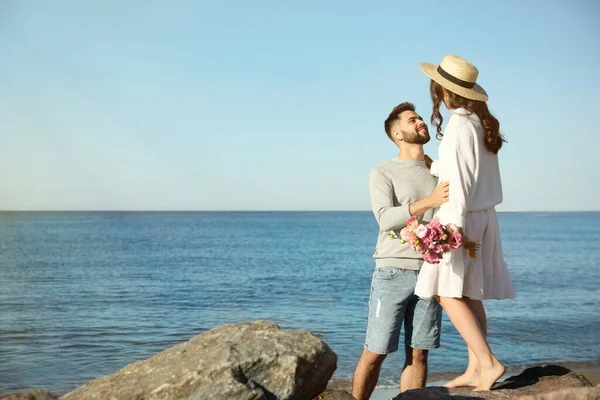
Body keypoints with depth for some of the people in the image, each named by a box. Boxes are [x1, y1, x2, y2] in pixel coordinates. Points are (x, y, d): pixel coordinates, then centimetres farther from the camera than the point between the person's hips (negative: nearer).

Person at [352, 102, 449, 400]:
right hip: (393, 273, -4)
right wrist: (429, 201, -24)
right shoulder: (383, 172, 1)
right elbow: (385, 218, -13)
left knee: (418, 354, 3)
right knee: (375, 353, 0)